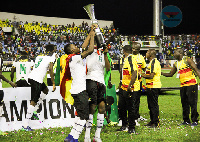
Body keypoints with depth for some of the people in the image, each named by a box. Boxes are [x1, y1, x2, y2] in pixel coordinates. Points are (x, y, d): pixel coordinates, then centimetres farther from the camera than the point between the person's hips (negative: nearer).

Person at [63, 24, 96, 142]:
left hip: (78, 90, 10)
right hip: (80, 90, -10)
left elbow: (84, 46, 23)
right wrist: (92, 36, -6)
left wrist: (91, 32, 24)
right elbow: (90, 50, -18)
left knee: (81, 114, 14)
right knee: (84, 115, -8)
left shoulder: (75, 58, 14)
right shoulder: (74, 57, -13)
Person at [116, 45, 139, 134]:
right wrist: (121, 84, 26)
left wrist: (130, 86, -28)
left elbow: (134, 74, -25)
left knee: (130, 108, -2)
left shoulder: (131, 60, -17)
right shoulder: (124, 60, 14)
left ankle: (132, 128, 7)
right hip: (123, 88, 10)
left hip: (130, 89, -9)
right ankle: (124, 126, 25)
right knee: (121, 107, 13)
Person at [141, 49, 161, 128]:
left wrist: (142, 75, -10)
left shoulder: (154, 62, -15)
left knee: (154, 105, -7)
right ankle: (152, 121, 23)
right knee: (151, 105, 16)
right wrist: (144, 74, 13)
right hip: (151, 86, 11)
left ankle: (156, 123, -3)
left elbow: (151, 76, -20)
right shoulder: (152, 62, 18)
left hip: (154, 87, -11)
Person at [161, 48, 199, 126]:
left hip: (191, 84, -7)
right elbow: (170, 74, 23)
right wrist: (161, 73, 11)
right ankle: (186, 120, 15)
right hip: (183, 86, 7)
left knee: (192, 103, -6)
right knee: (184, 104, 8)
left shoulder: (187, 60, -6)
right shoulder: (176, 64, 14)